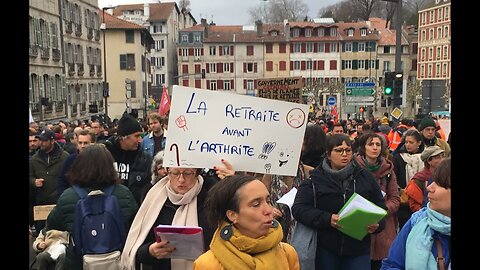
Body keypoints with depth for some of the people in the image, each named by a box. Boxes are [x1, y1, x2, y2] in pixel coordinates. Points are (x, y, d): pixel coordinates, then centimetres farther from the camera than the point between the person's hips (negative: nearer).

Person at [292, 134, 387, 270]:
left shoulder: (365, 177, 8)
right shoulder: (315, 179, -1)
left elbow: (381, 207, 12)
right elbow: (298, 209, -8)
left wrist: (377, 225, -10)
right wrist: (327, 219, -21)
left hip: (359, 249, 2)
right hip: (325, 250, -1)